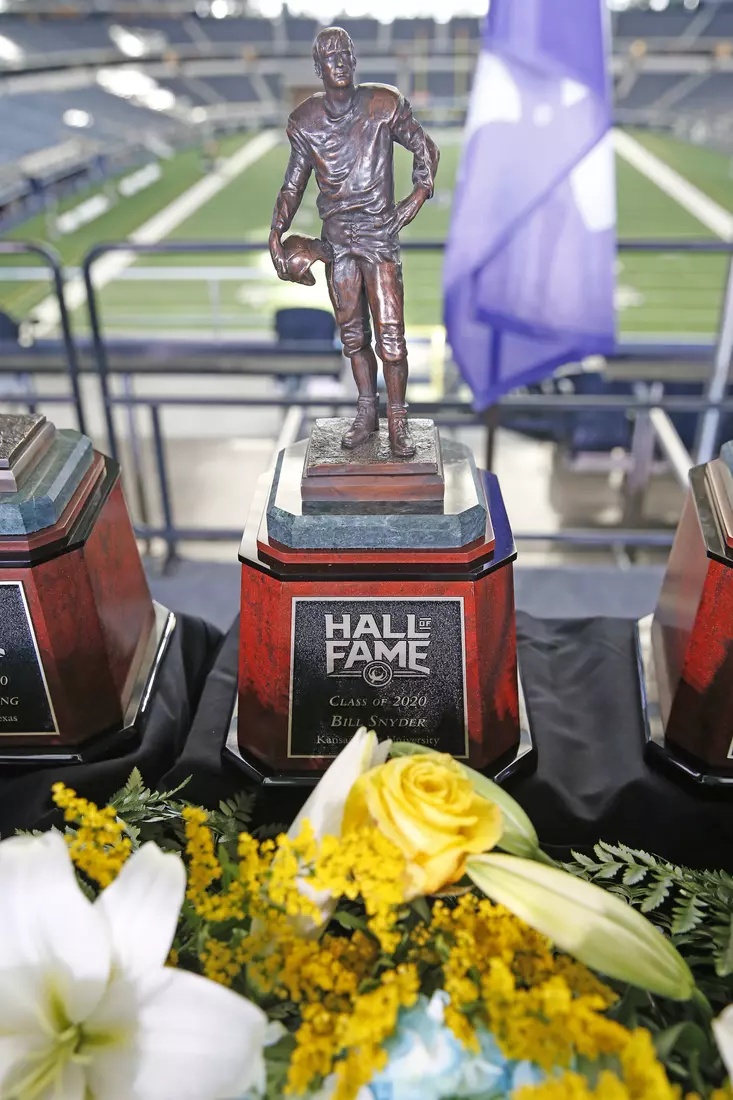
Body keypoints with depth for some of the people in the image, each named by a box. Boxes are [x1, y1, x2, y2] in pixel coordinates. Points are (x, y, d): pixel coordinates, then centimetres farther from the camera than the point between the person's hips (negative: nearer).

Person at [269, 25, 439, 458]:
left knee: (390, 334, -9)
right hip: (336, 239, 3)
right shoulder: (304, 121, 5)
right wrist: (277, 233, 1)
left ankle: (398, 419, 5)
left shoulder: (384, 106, -2)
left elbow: (427, 149, 9)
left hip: (380, 234, -3)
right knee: (352, 331, 9)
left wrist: (418, 197, -3)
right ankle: (367, 412, 23)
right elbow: (294, 182, 11)